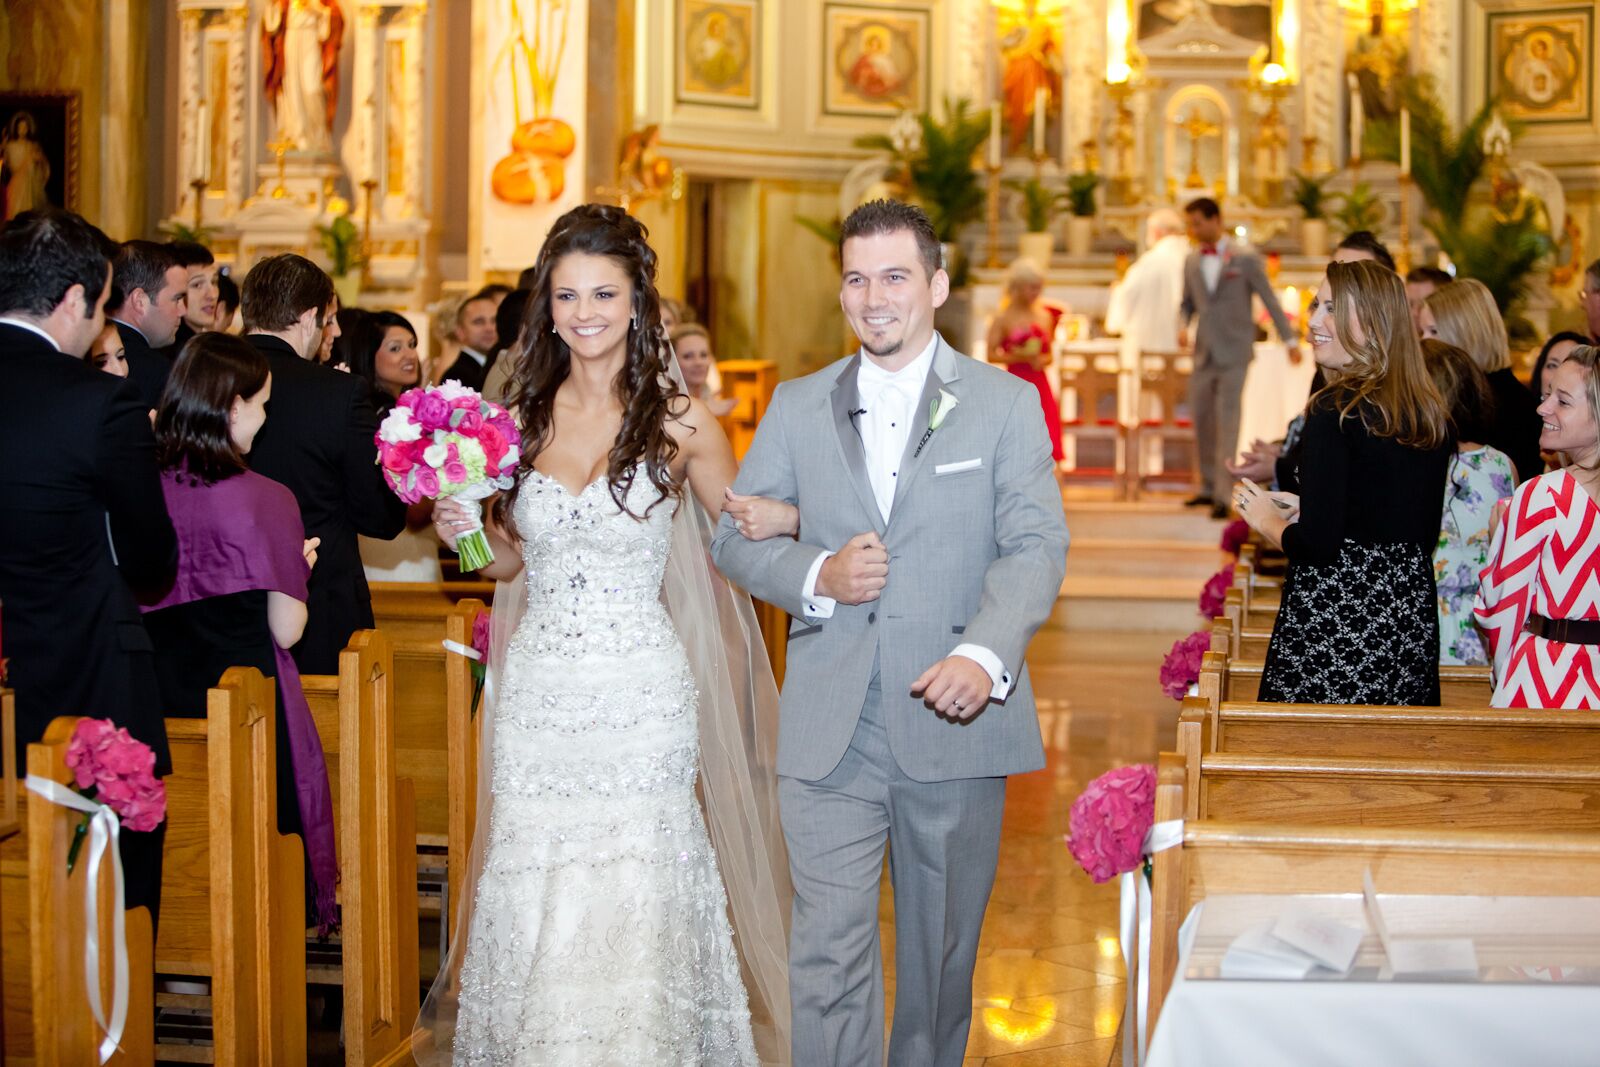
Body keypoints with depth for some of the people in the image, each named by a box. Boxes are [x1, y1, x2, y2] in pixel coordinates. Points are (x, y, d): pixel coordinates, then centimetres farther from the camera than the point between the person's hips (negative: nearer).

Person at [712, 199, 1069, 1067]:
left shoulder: (1006, 403, 3)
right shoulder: (797, 406, 10)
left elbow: (1036, 544, -7)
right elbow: (734, 534, 11)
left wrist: (984, 653, -25)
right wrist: (817, 574, -11)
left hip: (953, 721, -1)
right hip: (829, 732, 1)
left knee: (941, 951, 12)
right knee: (826, 954, -5)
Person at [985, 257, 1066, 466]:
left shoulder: (1045, 316, 9)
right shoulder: (1003, 318, -5)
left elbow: (1048, 354, 15)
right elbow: (992, 355, -7)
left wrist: (1042, 360, -7)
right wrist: (1019, 356, -19)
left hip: (1040, 385, 4)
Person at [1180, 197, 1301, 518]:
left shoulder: (1245, 260, -4)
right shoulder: (1192, 262, 10)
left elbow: (1270, 300, -2)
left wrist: (1290, 340, -5)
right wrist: (1182, 327, -2)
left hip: (1234, 353, -5)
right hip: (1203, 353, 5)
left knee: (1227, 420, -10)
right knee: (1202, 420, 9)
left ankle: (1223, 495, -13)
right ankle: (1209, 488, 22)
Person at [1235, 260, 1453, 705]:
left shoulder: (1336, 410, -13)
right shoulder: (1432, 416, 8)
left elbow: (1316, 544, -18)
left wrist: (1267, 519, 3)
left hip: (1331, 622, -7)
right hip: (1409, 616, 7)